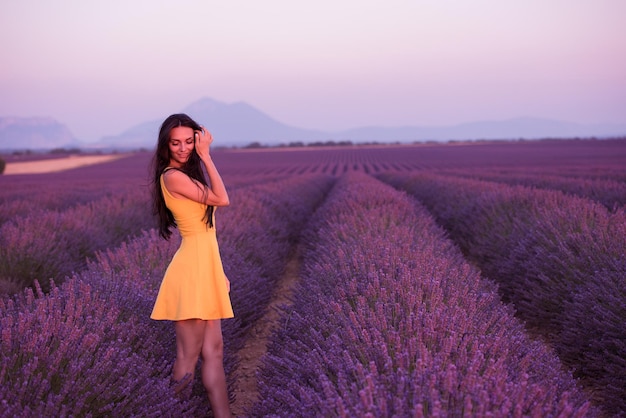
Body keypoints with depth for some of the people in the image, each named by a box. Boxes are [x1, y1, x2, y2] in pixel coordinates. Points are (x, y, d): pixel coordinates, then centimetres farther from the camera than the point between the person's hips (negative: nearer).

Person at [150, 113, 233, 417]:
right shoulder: (173, 176, -13)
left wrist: (218, 271, 15)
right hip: (191, 268, -9)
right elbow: (221, 199, -13)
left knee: (213, 349, 9)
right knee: (189, 356, -2)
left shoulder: (189, 173, 16)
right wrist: (206, 156, -9)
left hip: (206, 266, 9)